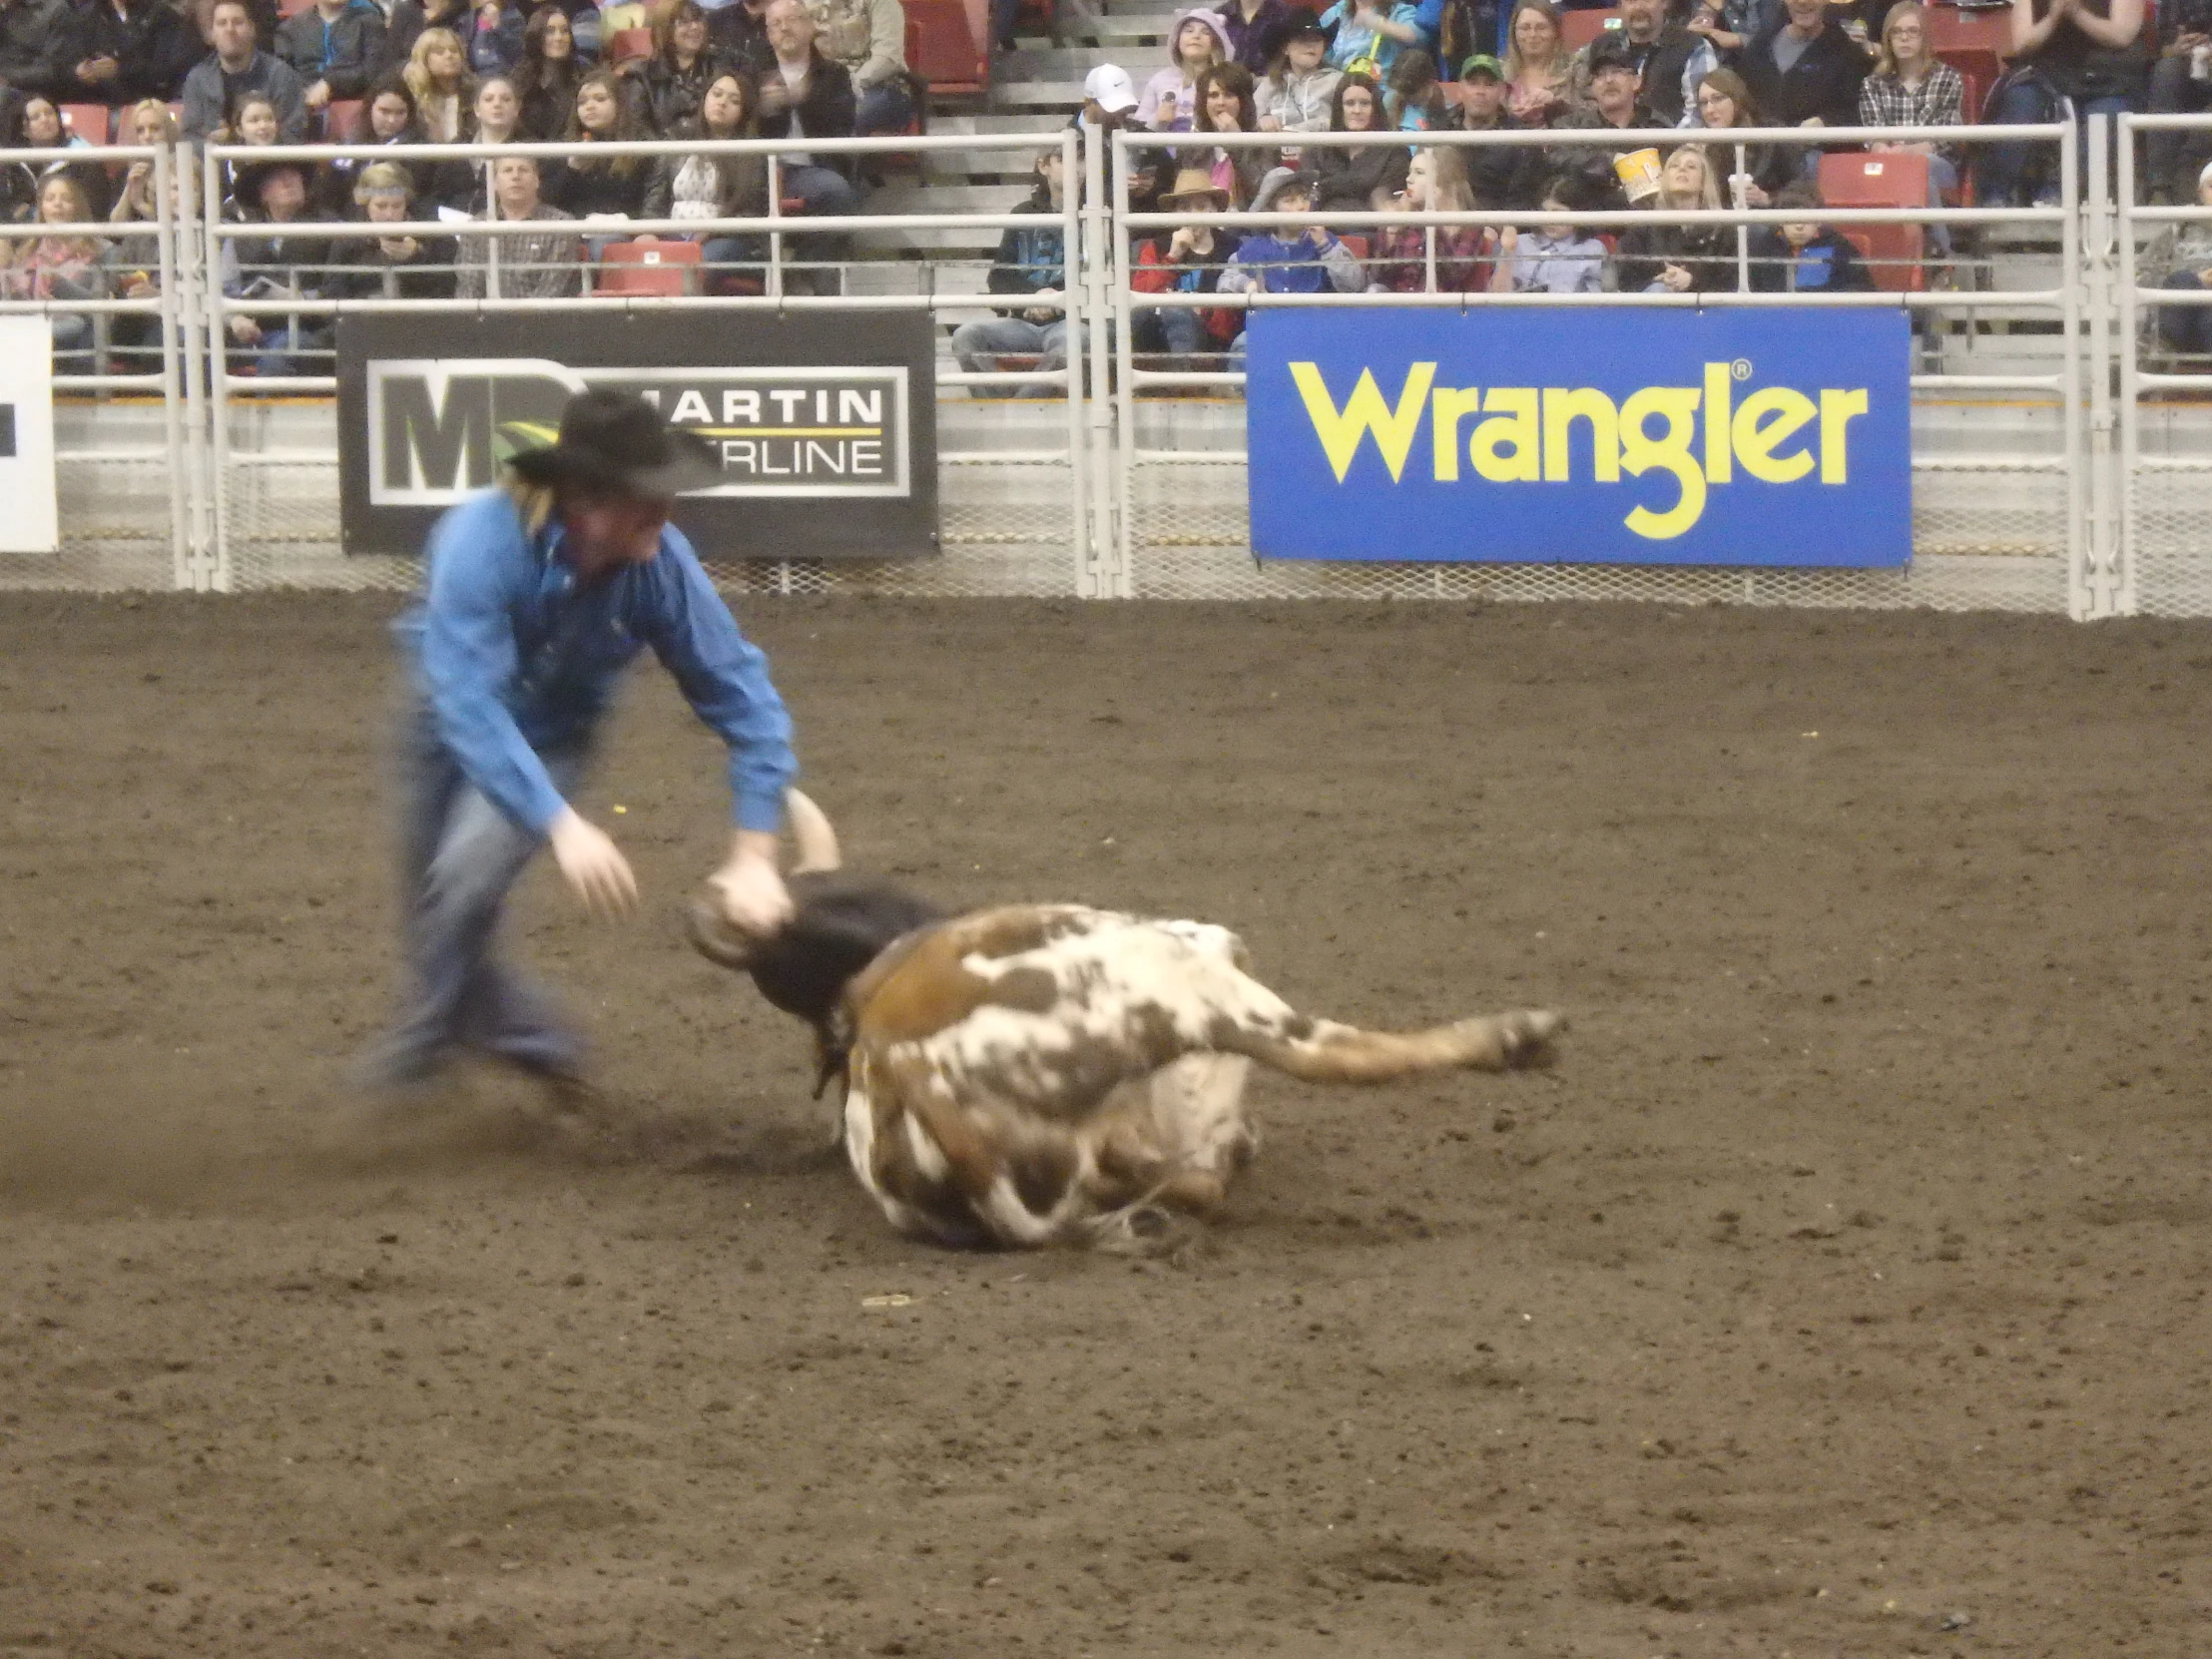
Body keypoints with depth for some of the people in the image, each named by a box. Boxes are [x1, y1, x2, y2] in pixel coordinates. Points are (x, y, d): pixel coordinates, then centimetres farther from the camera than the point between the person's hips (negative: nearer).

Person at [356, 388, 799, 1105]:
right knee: (430, 907, 10)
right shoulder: (483, 541, -38)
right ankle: (532, 1039, 35)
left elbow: (743, 699, -20)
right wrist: (562, 826, -55)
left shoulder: (661, 565, -30)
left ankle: (426, 1034, 0)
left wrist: (754, 855, -27)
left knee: (468, 873, -24)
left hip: (548, 734, 0)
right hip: (450, 716, 0)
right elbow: (467, 703, -45)